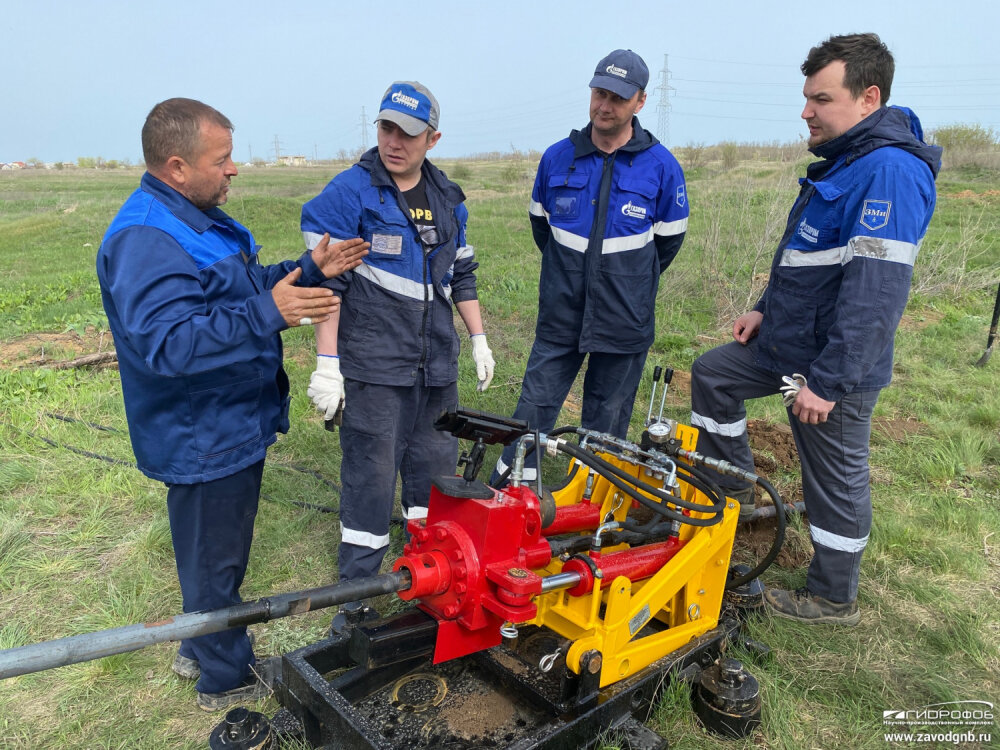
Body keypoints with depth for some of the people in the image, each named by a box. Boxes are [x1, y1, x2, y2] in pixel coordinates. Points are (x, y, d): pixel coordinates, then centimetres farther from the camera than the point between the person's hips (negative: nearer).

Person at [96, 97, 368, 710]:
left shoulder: (197, 218, 10)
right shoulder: (145, 239, -25)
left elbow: (240, 292, 17)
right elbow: (166, 342, -35)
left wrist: (309, 270, 4)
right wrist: (267, 313, -40)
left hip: (230, 426, 10)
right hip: (202, 440, -10)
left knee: (218, 549, 25)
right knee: (216, 559, 9)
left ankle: (201, 650, 46)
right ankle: (227, 677, 31)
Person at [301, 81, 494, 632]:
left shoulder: (447, 198, 12)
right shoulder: (350, 192, -6)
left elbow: (462, 274, 20)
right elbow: (325, 281, -10)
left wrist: (479, 340, 18)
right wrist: (327, 363, -15)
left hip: (437, 365, 6)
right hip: (374, 366, -6)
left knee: (435, 468, 14)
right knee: (370, 478, -2)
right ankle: (355, 595, 15)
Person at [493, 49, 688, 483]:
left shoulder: (661, 166, -4)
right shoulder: (557, 158, 1)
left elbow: (669, 237, 8)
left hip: (623, 320, -1)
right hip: (560, 315, 2)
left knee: (606, 419, 11)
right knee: (534, 405, 4)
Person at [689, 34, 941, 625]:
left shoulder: (889, 171, -23)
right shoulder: (843, 162, 10)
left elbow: (875, 293, -29)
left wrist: (828, 381, -27)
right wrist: (768, 308, 17)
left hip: (835, 365, -10)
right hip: (790, 340, 10)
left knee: (836, 480, 5)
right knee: (712, 374, 17)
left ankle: (834, 599, 26)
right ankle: (736, 490, 31)